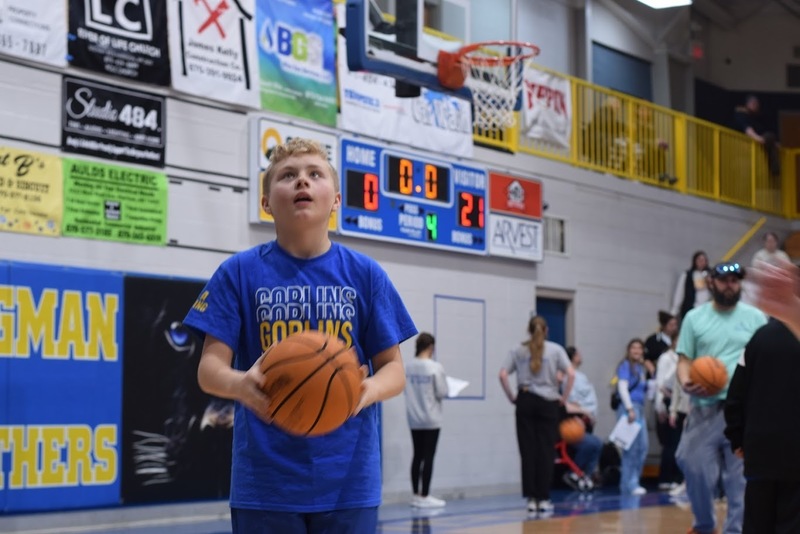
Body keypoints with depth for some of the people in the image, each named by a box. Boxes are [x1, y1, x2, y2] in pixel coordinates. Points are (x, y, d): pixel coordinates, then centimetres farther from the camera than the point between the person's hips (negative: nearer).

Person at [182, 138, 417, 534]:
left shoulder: (365, 275, 4)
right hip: (265, 484, -1)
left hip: (348, 481, 1)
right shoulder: (239, 272, 1)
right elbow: (210, 368, -4)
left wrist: (369, 391, -20)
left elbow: (393, 368, 4)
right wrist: (241, 385, -28)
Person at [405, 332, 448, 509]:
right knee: (428, 456, 0)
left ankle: (416, 495, 16)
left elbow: (406, 389, 3)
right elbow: (442, 393, -12)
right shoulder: (435, 367, -15)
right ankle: (424, 496, 2)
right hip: (431, 418, -5)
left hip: (414, 419, 5)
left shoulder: (408, 367, -2)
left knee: (417, 455, 12)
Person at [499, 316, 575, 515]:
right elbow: (571, 374, -9)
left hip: (525, 401, 1)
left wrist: (511, 397, 5)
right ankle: (543, 498, 2)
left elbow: (503, 375, -3)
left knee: (528, 451, 4)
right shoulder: (555, 349, 2)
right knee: (545, 451, 2)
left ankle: (531, 498, 4)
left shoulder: (519, 350, 6)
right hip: (548, 402, -1)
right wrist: (564, 397, 1)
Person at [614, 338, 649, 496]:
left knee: (643, 447, 8)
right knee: (632, 447, -8)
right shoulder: (626, 365, -3)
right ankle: (629, 485, -4)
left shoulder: (641, 368, 17)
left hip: (639, 408, 8)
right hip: (629, 407, -8)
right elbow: (622, 387, -13)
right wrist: (630, 409, -18)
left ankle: (633, 482, 17)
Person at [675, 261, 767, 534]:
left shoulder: (755, 317, 6)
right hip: (705, 408, 0)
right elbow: (684, 359, 6)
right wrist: (686, 383, -16)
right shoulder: (694, 318, 7)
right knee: (696, 470, 1)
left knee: (742, 478, 2)